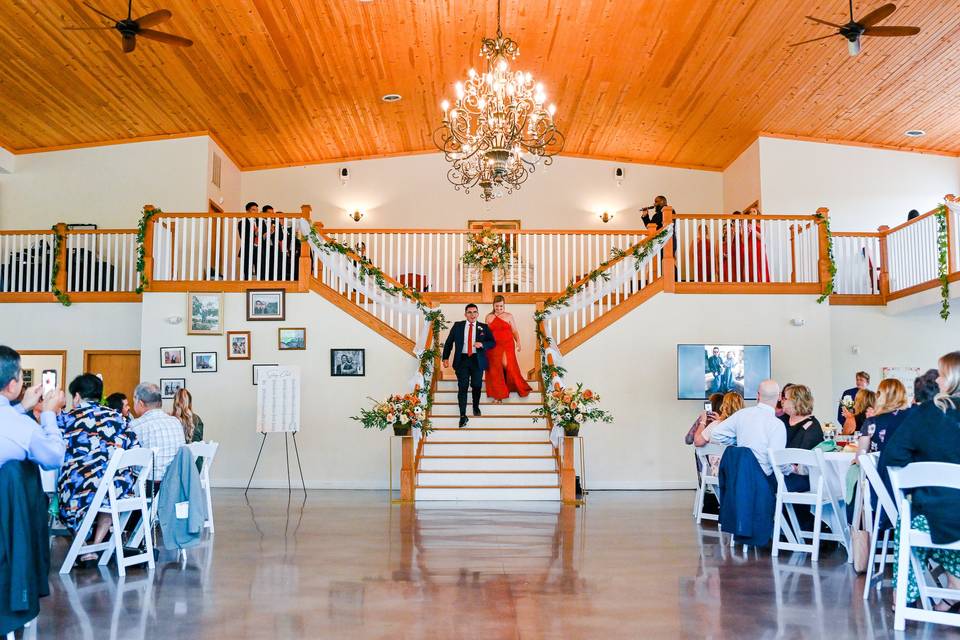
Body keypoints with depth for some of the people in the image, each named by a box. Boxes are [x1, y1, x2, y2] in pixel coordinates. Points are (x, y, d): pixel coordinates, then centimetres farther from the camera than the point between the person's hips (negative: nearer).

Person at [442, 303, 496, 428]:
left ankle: (476, 407, 35)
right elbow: (448, 342, 9)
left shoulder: (484, 327, 6)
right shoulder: (457, 326, 6)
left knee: (477, 386, 9)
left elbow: (493, 342, 4)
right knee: (462, 387, -6)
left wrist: (482, 344, -16)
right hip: (462, 360, -1)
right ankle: (463, 415, -5)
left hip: (477, 360, 1)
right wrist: (446, 358, 2)